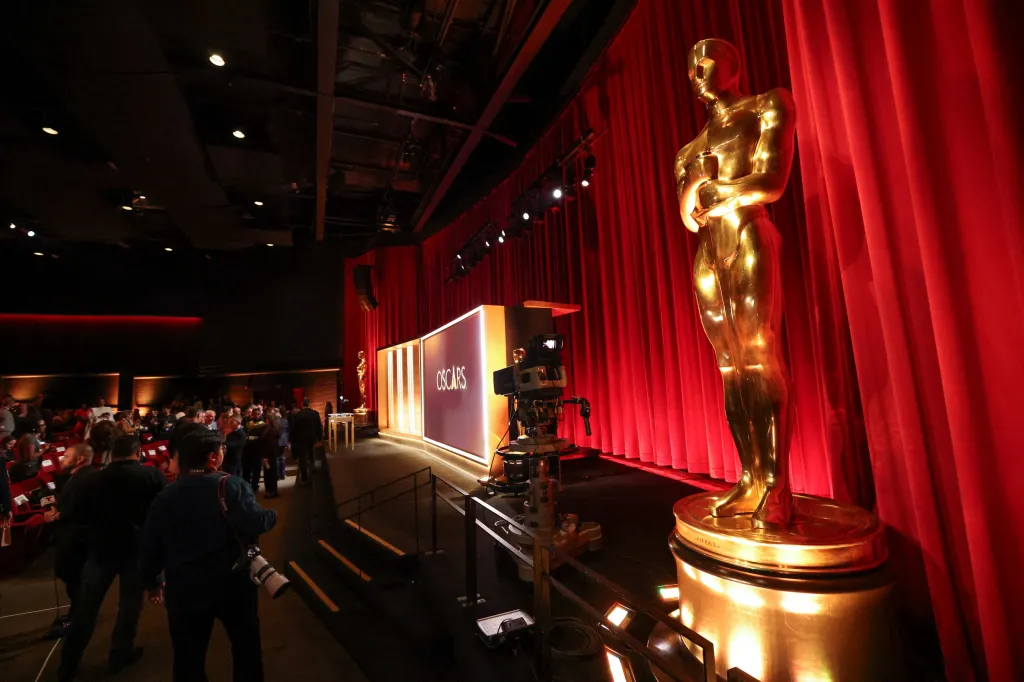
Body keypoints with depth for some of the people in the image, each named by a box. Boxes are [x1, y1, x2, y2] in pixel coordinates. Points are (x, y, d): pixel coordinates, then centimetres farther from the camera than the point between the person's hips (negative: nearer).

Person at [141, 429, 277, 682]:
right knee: (247, 646, 19)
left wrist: (151, 582, 24)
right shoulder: (229, 485, -16)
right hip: (233, 583, -4)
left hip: (184, 589, 4)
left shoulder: (165, 497, 2)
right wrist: (271, 515, -6)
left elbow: (151, 547, 9)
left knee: (188, 658, 22)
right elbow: (255, 523, -27)